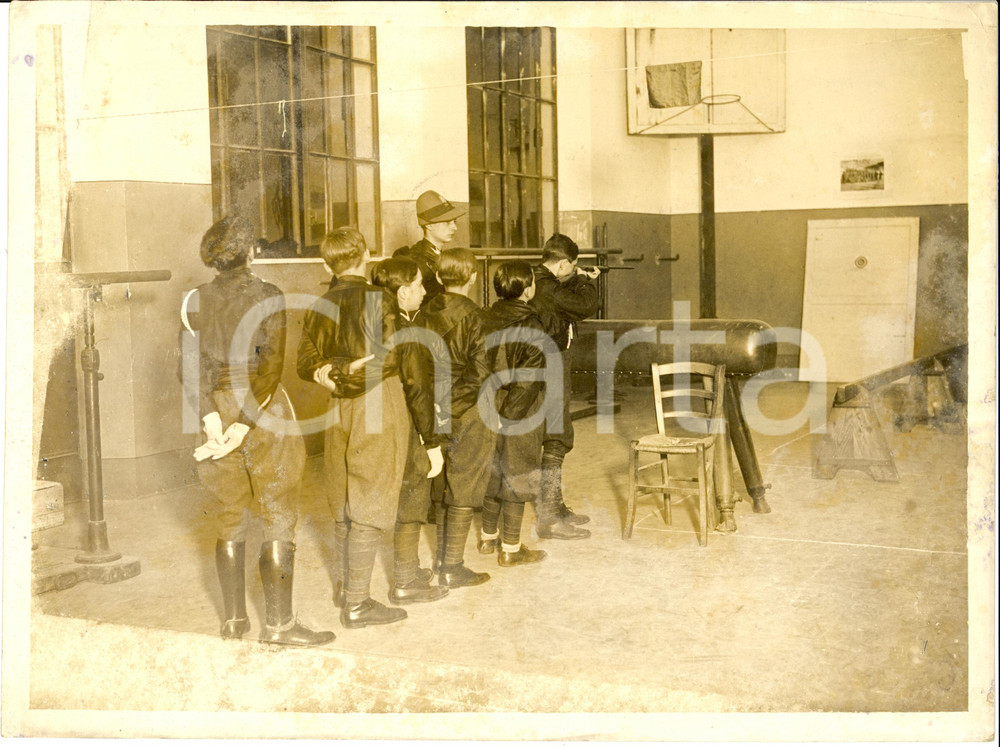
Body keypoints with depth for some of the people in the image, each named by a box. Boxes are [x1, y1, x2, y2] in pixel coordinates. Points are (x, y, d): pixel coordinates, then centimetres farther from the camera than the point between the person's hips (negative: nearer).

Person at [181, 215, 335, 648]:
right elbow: (271, 369, -17)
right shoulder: (267, 297, -9)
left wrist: (211, 417, -10)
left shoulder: (195, 301, 3)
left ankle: (234, 618, 20)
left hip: (219, 409, 5)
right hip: (264, 412, -4)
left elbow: (192, 366, -5)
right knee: (279, 519, 3)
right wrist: (245, 426, -16)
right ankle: (279, 622, 4)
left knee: (230, 521, 14)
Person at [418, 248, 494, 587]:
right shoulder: (473, 316, -15)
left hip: (436, 412, 6)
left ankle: (443, 559, 27)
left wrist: (433, 396, 15)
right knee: (464, 491, 3)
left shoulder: (426, 313, 2)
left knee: (443, 487, 17)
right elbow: (479, 372, -18)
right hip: (468, 414, -6)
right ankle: (453, 568, 7)